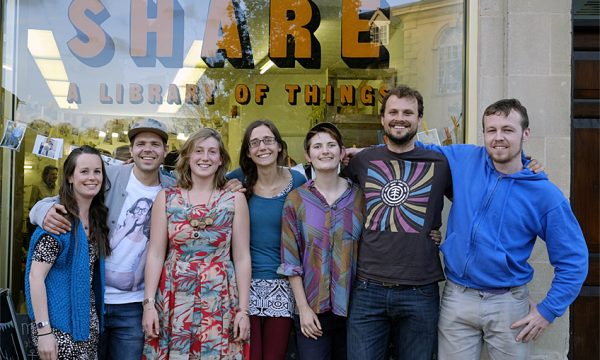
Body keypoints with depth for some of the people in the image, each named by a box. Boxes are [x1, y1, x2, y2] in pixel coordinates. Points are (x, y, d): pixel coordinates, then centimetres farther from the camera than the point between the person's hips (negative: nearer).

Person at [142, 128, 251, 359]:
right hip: (173, 301, 1)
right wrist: (149, 303, -3)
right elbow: (155, 254, 2)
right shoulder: (166, 197, 3)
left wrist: (243, 310, -2)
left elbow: (242, 258, 0)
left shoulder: (235, 199, 0)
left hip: (220, 302, 0)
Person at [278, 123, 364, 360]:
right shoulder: (296, 199, 0)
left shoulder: (359, 196, 2)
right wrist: (303, 308, -6)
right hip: (312, 310, -1)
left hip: (352, 306, 1)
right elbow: (290, 260, -1)